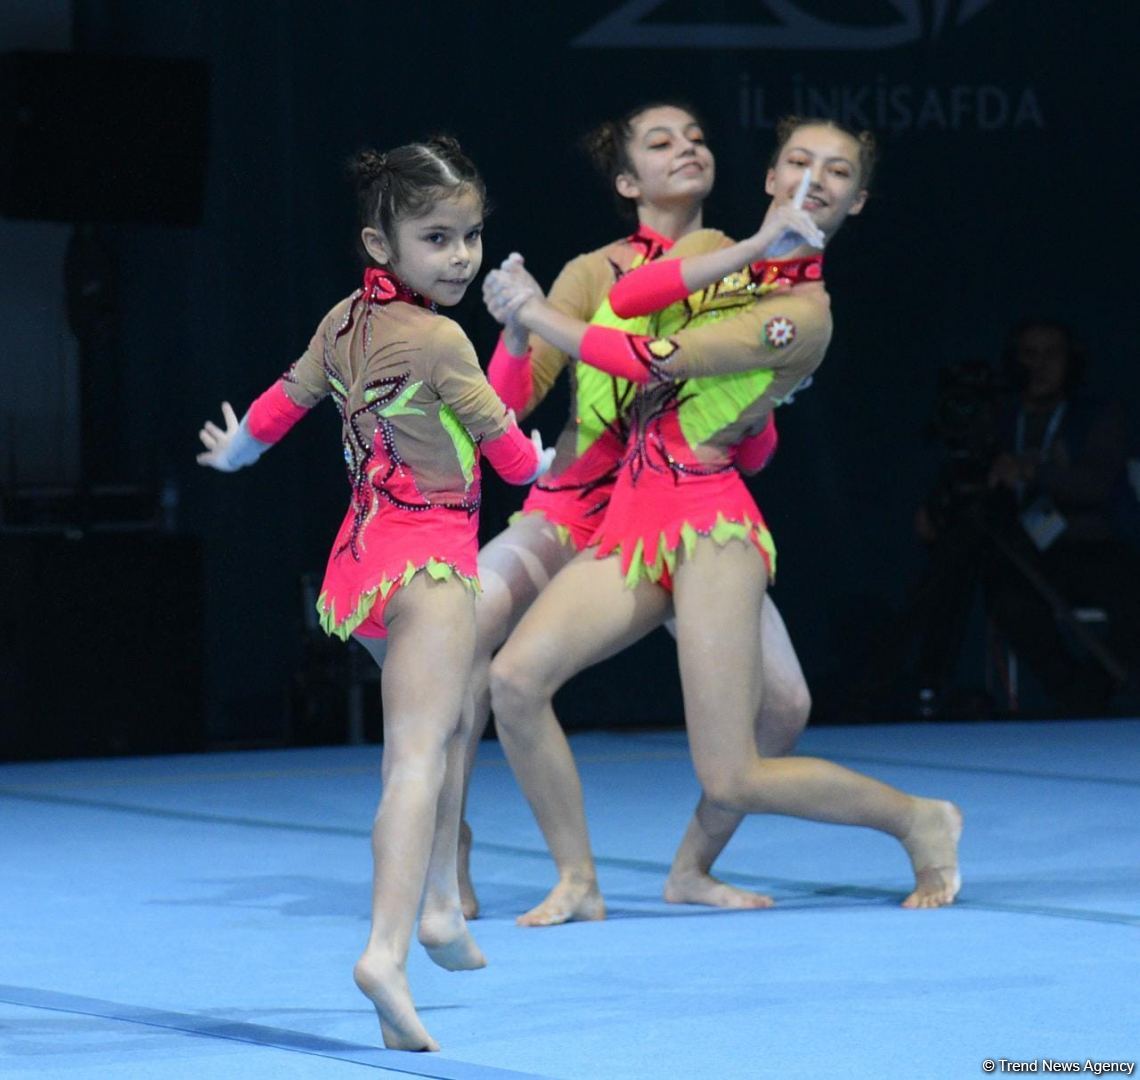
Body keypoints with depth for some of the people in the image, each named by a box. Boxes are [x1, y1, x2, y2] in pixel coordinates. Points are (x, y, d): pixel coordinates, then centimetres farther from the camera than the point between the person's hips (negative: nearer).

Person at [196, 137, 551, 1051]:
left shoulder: (347, 320, 7)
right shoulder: (439, 341, -16)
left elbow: (289, 395, 23)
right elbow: (510, 452, -7)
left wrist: (235, 451, 44)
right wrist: (543, 464, 18)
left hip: (370, 553, 9)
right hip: (430, 557, -9)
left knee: (448, 717, 30)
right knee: (419, 753, -19)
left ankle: (439, 903, 37)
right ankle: (387, 949, -34)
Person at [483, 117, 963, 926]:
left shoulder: (803, 312, -8)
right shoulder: (720, 255, 14)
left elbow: (656, 361, -13)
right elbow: (628, 293, -7)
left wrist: (541, 318, -3)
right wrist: (756, 246, -15)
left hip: (710, 529, -7)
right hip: (634, 520, 7)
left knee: (733, 781, -11)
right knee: (516, 677, -15)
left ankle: (919, 820, 13)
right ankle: (578, 881, 0)